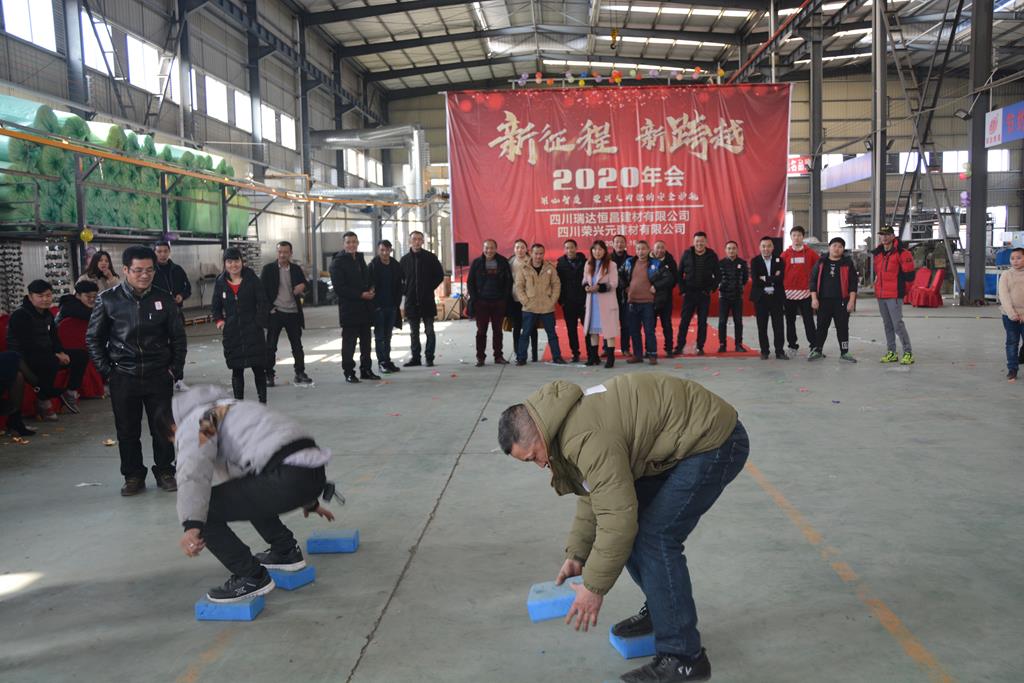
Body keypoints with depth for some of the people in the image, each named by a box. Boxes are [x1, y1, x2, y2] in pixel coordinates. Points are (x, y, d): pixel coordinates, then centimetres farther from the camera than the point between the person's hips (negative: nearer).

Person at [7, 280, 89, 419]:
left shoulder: (47, 314, 12)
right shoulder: (20, 315, -15)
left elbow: (54, 337, 17)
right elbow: (27, 345, -21)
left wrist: (61, 352, -5)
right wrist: (55, 355, -23)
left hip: (46, 354, 9)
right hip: (24, 357, -9)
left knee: (81, 355, 0)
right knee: (52, 362, -38)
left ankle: (71, 391, 9)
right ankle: (43, 401, -21)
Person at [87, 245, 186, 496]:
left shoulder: (163, 299, 1)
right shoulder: (108, 300, -2)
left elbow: (178, 337, 8)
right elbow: (93, 338, 5)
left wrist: (175, 369, 1)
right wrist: (106, 370, -2)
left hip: (159, 375, 1)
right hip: (123, 377, 0)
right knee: (127, 431, 8)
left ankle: (165, 471, 22)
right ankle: (133, 476, 21)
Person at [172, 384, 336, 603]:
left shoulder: (191, 424, 9)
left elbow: (192, 472, -14)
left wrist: (191, 525, -26)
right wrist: (310, 502, 52)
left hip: (289, 478, -10)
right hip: (313, 472, 10)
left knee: (203, 509, -2)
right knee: (246, 491, 34)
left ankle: (251, 577, 5)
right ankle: (286, 552, 34)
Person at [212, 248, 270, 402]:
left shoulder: (252, 279, -1)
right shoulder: (220, 283, 5)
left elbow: (263, 303, 0)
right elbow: (215, 306, 15)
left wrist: (260, 323, -8)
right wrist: (219, 320, -1)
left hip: (253, 330, -2)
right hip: (232, 332, 2)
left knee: (259, 368, -1)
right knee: (236, 369, 6)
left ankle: (262, 401, 10)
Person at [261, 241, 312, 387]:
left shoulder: (296, 269, 7)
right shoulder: (268, 269, -1)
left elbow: (304, 285, 12)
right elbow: (262, 291, -1)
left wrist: (302, 288, -12)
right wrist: (269, 308, -11)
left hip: (293, 312, 3)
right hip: (275, 313, -2)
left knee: (297, 345, 7)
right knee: (271, 346, 1)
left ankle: (300, 373, 16)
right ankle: (269, 375, 8)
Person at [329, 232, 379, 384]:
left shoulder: (360, 259, 16)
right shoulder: (338, 262, -8)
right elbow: (339, 288, -14)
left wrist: (371, 289, 2)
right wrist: (360, 295, -17)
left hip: (365, 307, 7)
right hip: (349, 308, -7)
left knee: (366, 341, 12)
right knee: (349, 343, -2)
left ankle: (366, 370, 21)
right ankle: (349, 372, 6)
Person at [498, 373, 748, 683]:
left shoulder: (588, 437, -27)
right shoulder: (569, 422, 5)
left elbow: (618, 517, -25)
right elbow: (593, 495, 14)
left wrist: (594, 587, -14)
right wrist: (576, 555, 12)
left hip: (714, 440, -10)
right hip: (681, 439, 10)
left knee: (656, 535, -12)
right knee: (639, 521, 11)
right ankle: (662, 610, 28)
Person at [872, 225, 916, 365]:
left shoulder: (901, 253, -10)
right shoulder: (878, 254, 13)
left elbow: (909, 276, -9)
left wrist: (895, 276, -5)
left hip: (894, 295, -7)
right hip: (880, 295, 7)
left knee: (898, 324, -11)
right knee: (887, 325, 12)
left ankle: (908, 353, -4)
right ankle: (891, 353, 19)